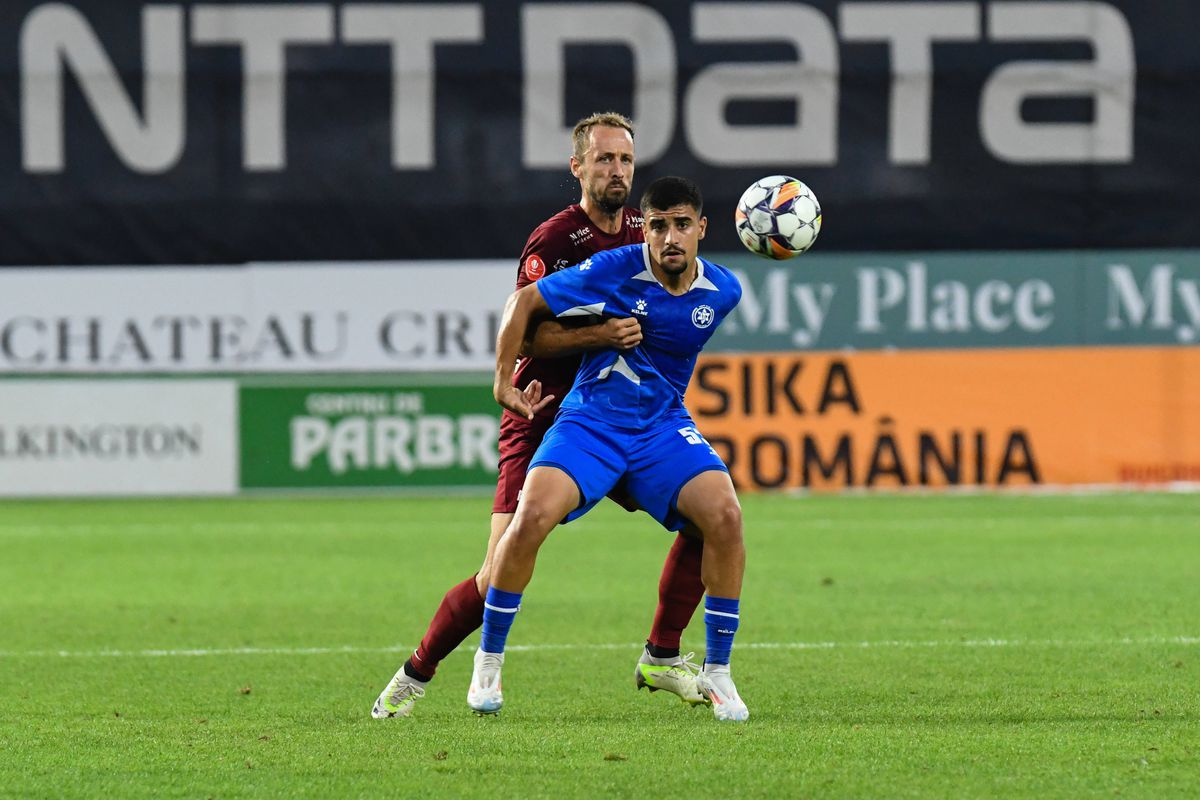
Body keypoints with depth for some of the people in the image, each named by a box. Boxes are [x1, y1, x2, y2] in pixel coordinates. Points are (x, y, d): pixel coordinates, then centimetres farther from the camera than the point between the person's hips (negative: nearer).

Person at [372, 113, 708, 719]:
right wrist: (599, 335, -33)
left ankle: (661, 658, 10)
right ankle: (416, 674, 9)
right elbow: (522, 331, -22)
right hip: (546, 418, -6)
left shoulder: (644, 232, 8)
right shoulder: (552, 242, -13)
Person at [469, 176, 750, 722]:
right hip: (591, 419, -3)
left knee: (725, 515, -24)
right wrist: (503, 380, -5)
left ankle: (717, 673, -8)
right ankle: (488, 662, -6)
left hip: (664, 426, 3)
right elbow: (524, 302, -5)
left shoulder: (723, 292, -3)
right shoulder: (615, 271, -15)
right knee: (532, 516, -27)